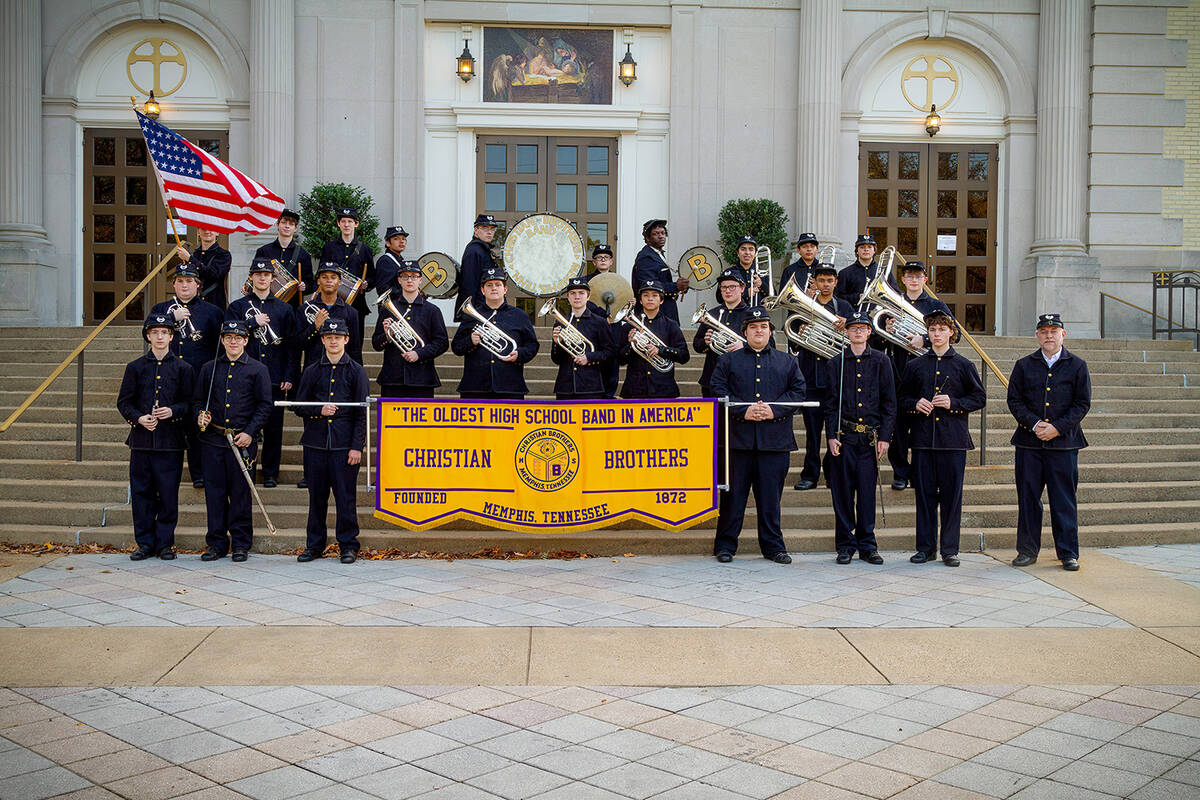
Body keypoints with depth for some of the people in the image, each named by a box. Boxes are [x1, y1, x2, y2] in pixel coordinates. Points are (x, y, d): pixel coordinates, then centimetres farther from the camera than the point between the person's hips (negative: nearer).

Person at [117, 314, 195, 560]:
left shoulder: (183, 368, 6)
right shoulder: (135, 367, 9)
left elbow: (189, 402, 5)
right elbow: (123, 402, 9)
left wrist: (173, 411, -14)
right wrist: (139, 418, -9)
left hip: (171, 441, -1)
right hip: (141, 439, 1)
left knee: (168, 494, 0)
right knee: (141, 493, 4)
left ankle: (165, 544, 11)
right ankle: (145, 544, 14)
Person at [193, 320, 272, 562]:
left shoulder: (258, 369, 4)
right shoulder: (209, 369, 12)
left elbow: (264, 405, 1)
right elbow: (198, 400, 18)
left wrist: (250, 433, -9)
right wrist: (200, 415, -4)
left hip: (242, 440, -3)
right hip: (213, 440, 3)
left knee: (240, 493, 1)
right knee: (214, 492, 4)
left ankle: (241, 544, 11)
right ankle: (217, 543, 13)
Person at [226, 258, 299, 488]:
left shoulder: (284, 309, 11)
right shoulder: (237, 306, 10)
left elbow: (293, 345, 7)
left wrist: (289, 376, -1)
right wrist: (254, 323, -9)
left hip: (275, 379, 0)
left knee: (273, 427, 2)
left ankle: (271, 473, 11)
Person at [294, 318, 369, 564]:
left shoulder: (356, 371, 4)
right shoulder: (312, 371, 11)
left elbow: (362, 412, 0)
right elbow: (299, 407, 11)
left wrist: (357, 446, -7)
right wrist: (320, 410, -9)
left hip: (344, 443, -2)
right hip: (315, 442, 2)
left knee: (346, 496, -1)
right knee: (317, 496, 7)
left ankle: (348, 545, 10)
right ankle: (315, 544, 18)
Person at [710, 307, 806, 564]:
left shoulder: (787, 362, 15)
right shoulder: (728, 360, 10)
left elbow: (798, 391, 7)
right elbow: (718, 391, 1)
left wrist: (774, 410, -9)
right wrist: (743, 411, -13)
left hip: (775, 439, 1)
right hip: (738, 437, -1)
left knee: (771, 496, 5)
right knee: (733, 495, 2)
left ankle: (773, 546, 16)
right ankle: (725, 545, 11)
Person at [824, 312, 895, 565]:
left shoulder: (881, 361, 6)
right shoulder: (836, 363, 7)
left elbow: (889, 402, 5)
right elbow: (831, 402, 6)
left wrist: (885, 436, -2)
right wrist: (832, 435, -4)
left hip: (871, 437, 0)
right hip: (844, 436, 0)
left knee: (867, 491, 1)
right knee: (843, 492, 1)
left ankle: (867, 545, 11)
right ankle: (846, 545, 10)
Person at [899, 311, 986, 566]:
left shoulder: (964, 365, 6)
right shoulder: (915, 366, 11)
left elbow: (980, 398, 6)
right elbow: (901, 398, 16)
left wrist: (953, 403, -9)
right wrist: (915, 404, -6)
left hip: (953, 439, -1)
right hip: (923, 439, 2)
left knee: (952, 494, 0)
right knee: (925, 493, 3)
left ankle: (950, 549, 9)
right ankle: (926, 547, 12)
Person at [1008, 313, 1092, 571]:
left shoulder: (1077, 366, 5)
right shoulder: (1024, 365, 9)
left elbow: (1082, 403, 1)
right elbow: (1014, 400, 5)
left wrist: (1057, 427, -11)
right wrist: (1033, 424, -10)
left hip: (1064, 443, -1)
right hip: (1029, 443, 1)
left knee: (1064, 501, 1)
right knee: (1028, 498, 4)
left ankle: (1068, 553, 9)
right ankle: (1027, 550, 14)